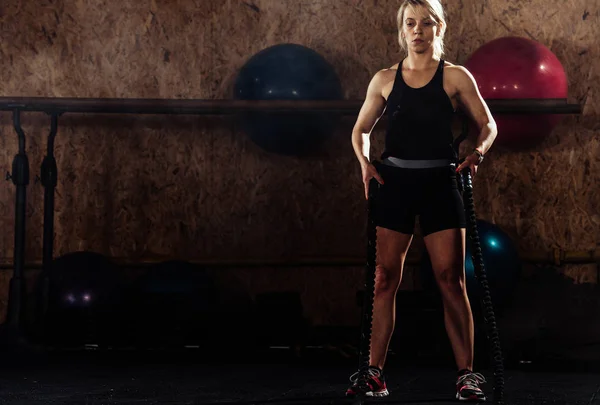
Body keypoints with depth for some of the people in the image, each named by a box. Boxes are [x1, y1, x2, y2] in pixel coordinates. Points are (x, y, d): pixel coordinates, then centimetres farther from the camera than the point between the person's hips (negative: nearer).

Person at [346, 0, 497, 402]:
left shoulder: (455, 77, 2)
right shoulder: (385, 79, 8)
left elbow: (488, 124, 4)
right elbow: (361, 130, 15)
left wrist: (479, 151, -16)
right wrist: (365, 162, -4)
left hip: (439, 183, -2)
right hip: (395, 183, 2)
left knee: (451, 279, -5)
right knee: (385, 278, 0)